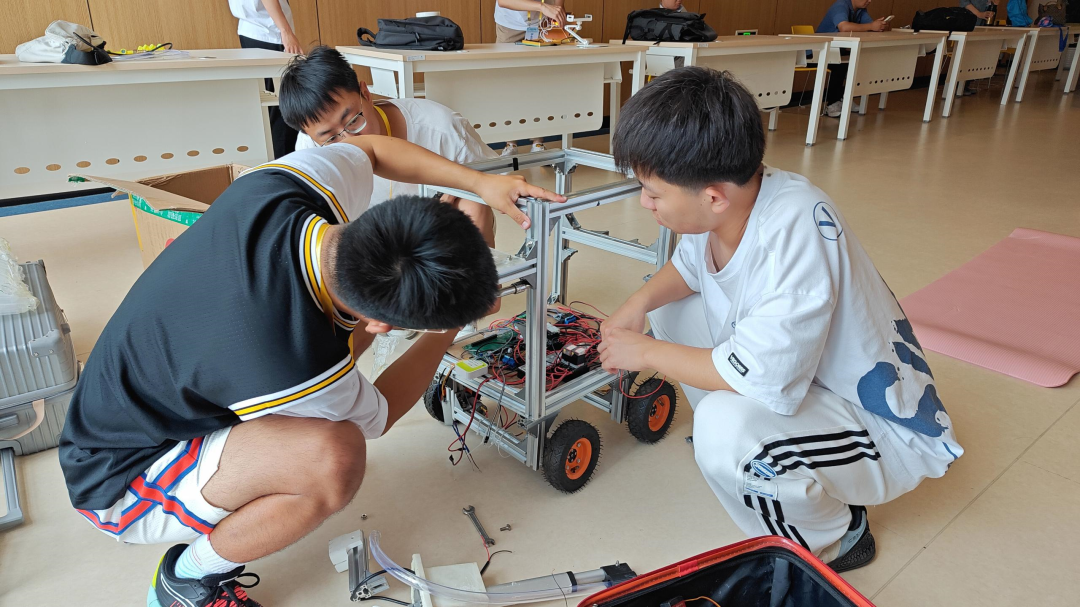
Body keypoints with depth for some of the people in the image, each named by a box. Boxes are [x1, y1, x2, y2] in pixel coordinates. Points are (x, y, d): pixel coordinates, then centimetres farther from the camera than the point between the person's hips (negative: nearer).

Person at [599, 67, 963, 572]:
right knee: (672, 308, 3)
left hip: (886, 431, -7)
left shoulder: (796, 229, -35)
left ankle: (834, 538, -1)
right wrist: (639, 303, -11)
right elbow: (687, 266, 9)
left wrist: (646, 352, -20)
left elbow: (753, 376, -35)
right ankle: (740, 446, 16)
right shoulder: (724, 203, -13)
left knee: (724, 428, -34)